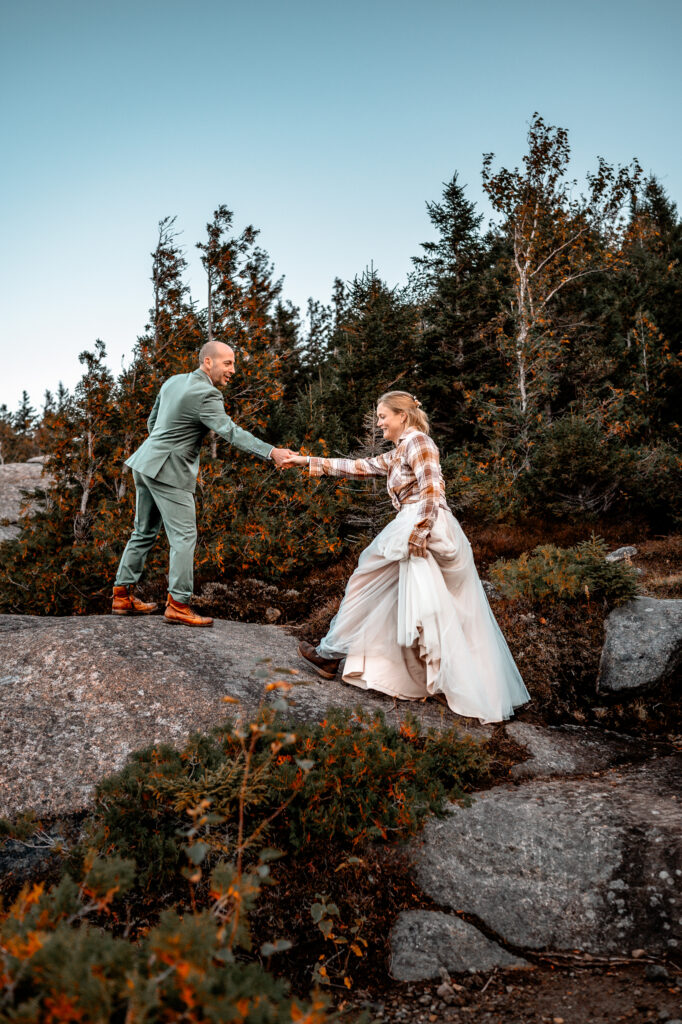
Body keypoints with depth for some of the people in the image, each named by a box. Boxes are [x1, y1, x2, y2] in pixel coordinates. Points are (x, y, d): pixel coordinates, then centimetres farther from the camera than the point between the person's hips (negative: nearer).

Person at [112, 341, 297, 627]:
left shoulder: (174, 381, 12)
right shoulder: (205, 395, -16)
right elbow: (231, 432, -27)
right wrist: (272, 453, -34)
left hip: (145, 464, 10)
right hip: (168, 471, -10)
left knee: (144, 533, 16)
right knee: (184, 537, -4)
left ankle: (122, 596, 22)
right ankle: (177, 604, -1)